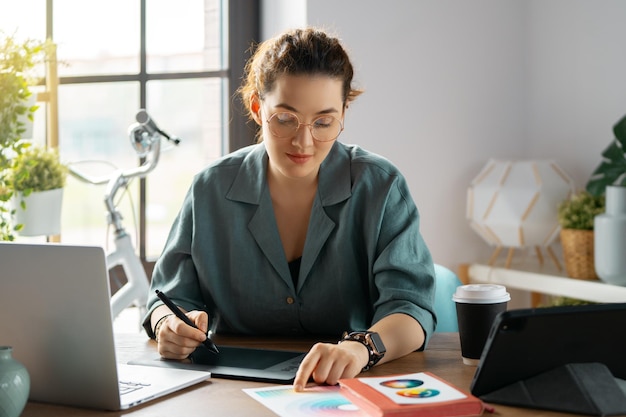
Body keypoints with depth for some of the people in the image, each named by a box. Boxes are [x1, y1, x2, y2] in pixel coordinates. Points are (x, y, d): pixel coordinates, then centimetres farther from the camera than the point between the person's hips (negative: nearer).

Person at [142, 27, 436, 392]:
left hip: (351, 392, -2)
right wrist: (169, 326, -17)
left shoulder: (380, 188, -5)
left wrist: (361, 347, -36)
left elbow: (409, 305, -14)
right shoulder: (211, 190, 2)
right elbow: (173, 295, 8)